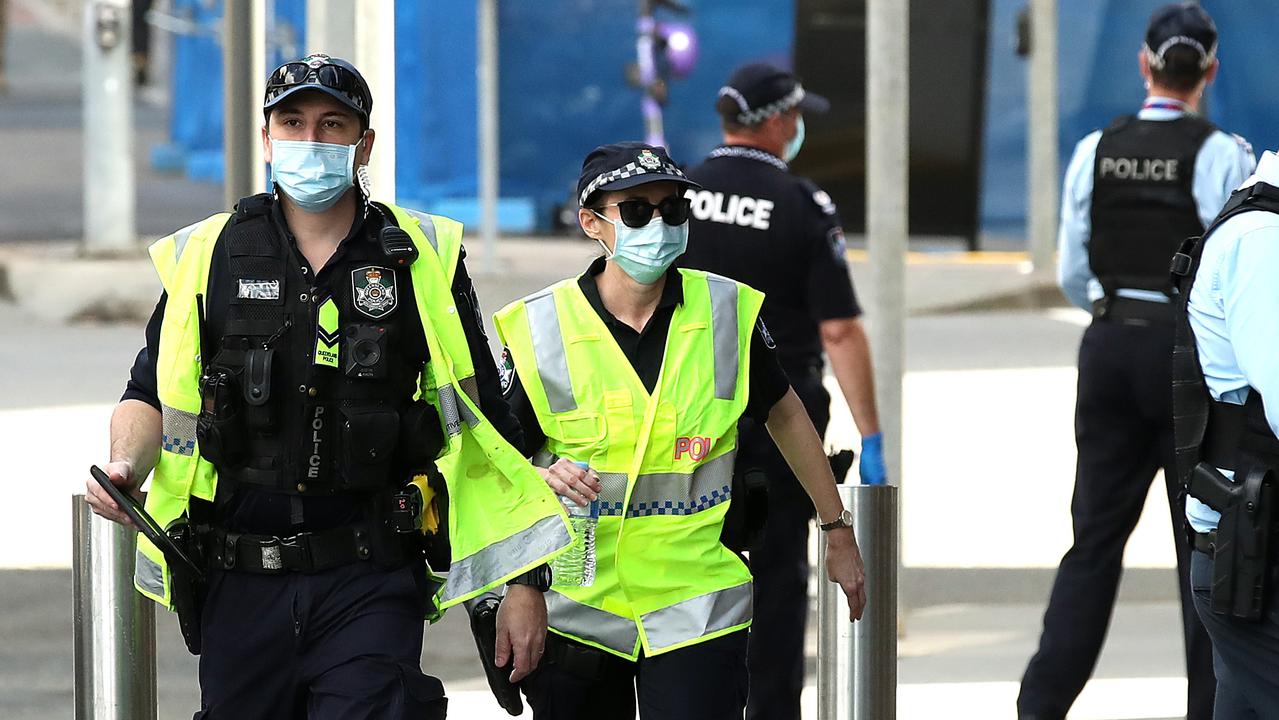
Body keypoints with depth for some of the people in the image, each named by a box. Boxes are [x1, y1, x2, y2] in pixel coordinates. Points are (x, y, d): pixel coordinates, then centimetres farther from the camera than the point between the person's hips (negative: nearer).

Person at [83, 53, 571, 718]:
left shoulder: (423, 259, 5)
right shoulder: (206, 258, 8)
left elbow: (483, 425, 5)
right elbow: (151, 394, 14)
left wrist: (523, 585, 2)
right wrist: (125, 467, -9)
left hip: (373, 585, -2)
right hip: (242, 588, 2)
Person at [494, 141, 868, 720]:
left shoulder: (728, 311, -1)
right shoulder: (538, 329, -6)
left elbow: (785, 414, 14)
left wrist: (837, 531, 19)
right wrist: (542, 480, -23)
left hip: (695, 606, 0)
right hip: (575, 605, 0)